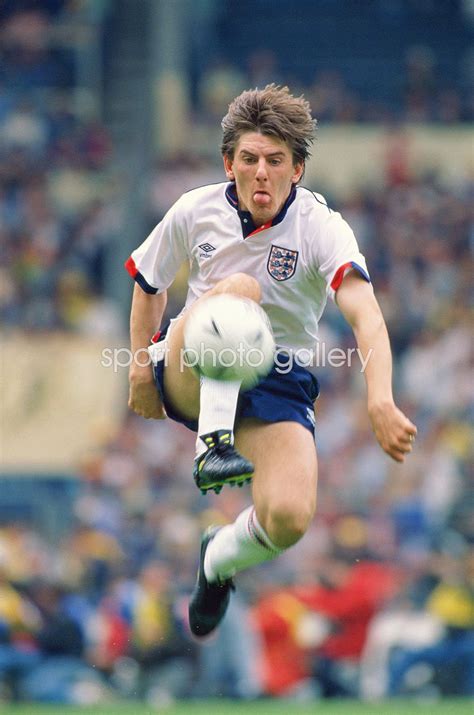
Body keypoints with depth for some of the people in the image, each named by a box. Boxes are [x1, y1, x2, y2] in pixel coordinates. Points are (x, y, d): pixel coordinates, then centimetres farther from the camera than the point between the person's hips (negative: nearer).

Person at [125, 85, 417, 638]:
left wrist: (379, 401, -48)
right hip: (191, 379, 0)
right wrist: (140, 365, 6)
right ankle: (213, 447, -36)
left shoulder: (321, 227, -14)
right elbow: (149, 283, 16)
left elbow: (366, 315, -31)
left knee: (289, 518, -25)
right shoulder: (195, 212, -5)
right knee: (239, 287, -31)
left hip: (278, 385, 0)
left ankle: (220, 559, 12)